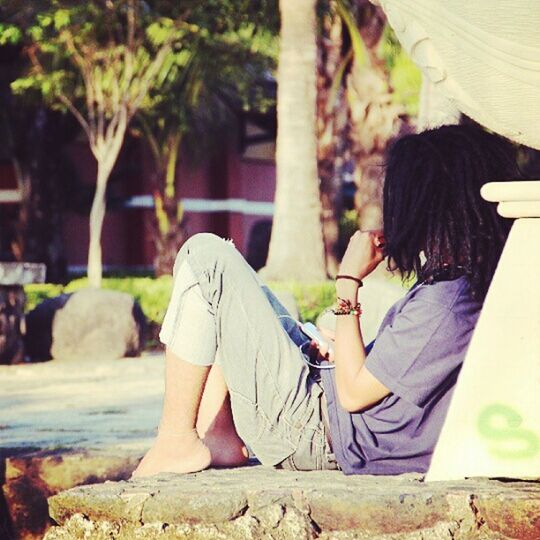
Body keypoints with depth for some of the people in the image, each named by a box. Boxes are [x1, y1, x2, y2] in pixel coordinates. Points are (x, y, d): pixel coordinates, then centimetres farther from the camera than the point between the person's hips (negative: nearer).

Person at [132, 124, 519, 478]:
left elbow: (353, 392, -20)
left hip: (310, 428, -10)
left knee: (206, 256, -13)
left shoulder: (440, 303, -26)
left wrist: (349, 282, -15)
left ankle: (176, 441, -8)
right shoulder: (477, 284, 3)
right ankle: (217, 435, 9)